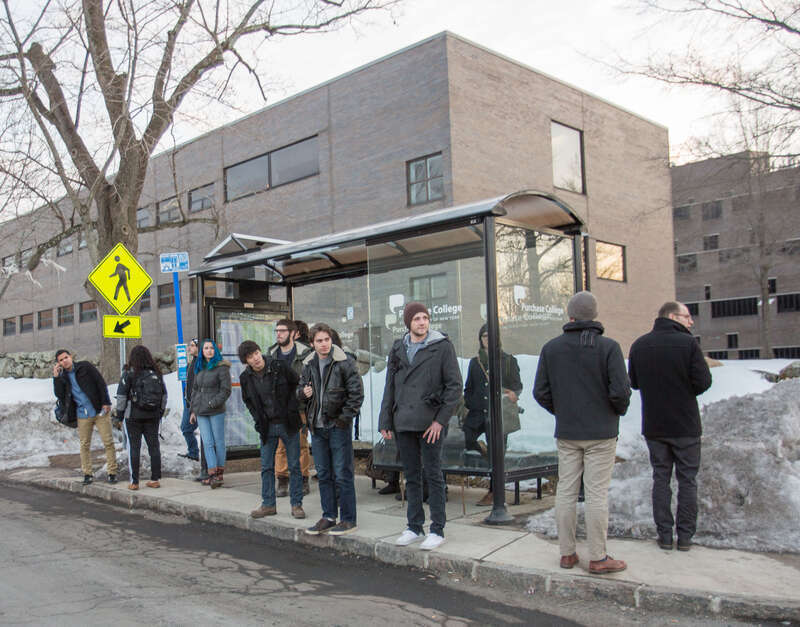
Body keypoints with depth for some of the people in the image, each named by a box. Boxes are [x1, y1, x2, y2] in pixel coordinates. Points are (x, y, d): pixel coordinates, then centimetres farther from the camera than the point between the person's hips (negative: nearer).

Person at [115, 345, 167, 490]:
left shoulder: (129, 373, -8)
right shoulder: (156, 373, 5)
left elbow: (121, 395, -8)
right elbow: (164, 395, 9)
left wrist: (119, 415, 1)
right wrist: (160, 413, 18)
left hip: (134, 416, -4)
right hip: (153, 416, 4)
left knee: (133, 447, 2)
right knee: (154, 446, 9)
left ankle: (134, 482, 4)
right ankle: (155, 479, 11)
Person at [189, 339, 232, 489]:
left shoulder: (221, 367, -4)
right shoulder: (199, 368, 15)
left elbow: (226, 390, -9)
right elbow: (195, 389, 20)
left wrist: (213, 403, -16)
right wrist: (193, 410, 16)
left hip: (216, 412, -5)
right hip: (201, 412, 5)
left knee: (218, 441, 2)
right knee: (207, 443, -1)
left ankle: (219, 473, 11)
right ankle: (213, 475, -2)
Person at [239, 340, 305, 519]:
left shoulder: (279, 367, -12)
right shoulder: (245, 377, -2)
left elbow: (298, 385, 0)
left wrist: (292, 410, -5)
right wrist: (259, 420, 1)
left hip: (288, 424, -3)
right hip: (267, 427, 3)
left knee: (294, 466, 3)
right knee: (266, 467, 8)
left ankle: (297, 504, 12)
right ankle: (268, 505, 18)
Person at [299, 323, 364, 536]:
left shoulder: (344, 363, -9)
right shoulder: (308, 365, 9)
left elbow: (357, 392, -9)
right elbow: (300, 389, 20)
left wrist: (345, 417, -12)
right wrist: (303, 393, -4)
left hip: (338, 425, -6)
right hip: (317, 427, 6)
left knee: (342, 474, -2)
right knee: (323, 474, 13)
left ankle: (348, 519, 7)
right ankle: (329, 517, 23)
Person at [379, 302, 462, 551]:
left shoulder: (442, 346, -3)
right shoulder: (398, 349, 10)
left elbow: (454, 385, -5)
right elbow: (390, 387, 15)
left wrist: (441, 419, -11)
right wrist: (386, 422, 9)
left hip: (430, 423, -4)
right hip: (403, 423, 5)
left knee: (433, 476, 1)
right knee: (411, 477, 12)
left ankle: (437, 530, 10)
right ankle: (414, 527, 22)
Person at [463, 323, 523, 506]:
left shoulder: (508, 360, 8)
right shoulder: (475, 362, 16)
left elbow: (518, 385, 8)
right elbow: (468, 389, 21)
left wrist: (513, 394, -14)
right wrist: (468, 405, 6)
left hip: (499, 413, -3)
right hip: (477, 413, 3)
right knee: (464, 441, -17)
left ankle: (494, 492, 11)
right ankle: (480, 448, 17)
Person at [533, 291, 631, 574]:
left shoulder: (551, 348, 1)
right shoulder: (608, 347, -10)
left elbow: (540, 392, 2)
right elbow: (620, 391, -14)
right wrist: (619, 410, 7)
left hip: (566, 433, 3)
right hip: (601, 433, -3)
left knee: (566, 491, 10)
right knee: (597, 494, 1)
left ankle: (567, 553, 18)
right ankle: (598, 558, 8)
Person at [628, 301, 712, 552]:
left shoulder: (639, 345, 1)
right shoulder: (688, 343, -13)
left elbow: (634, 382, 9)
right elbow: (703, 382, -14)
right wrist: (684, 391, 6)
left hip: (653, 425, 4)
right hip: (685, 425, -3)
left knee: (660, 478, 11)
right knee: (687, 479, 8)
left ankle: (664, 534, 12)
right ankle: (685, 535, 12)